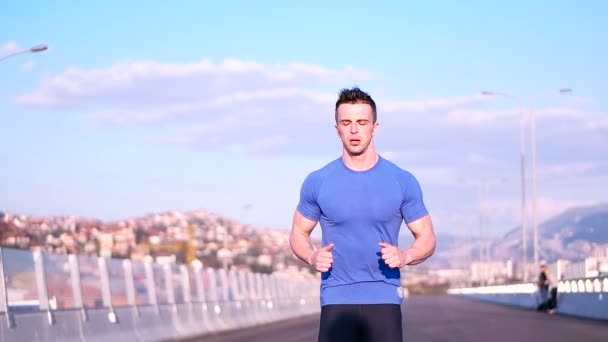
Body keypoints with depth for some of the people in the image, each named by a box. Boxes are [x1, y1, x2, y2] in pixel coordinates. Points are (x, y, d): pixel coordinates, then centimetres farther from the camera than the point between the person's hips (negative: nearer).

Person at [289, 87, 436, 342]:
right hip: (336, 301, 0)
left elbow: (427, 238, 7)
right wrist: (312, 257, -9)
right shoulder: (317, 182, 3)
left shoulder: (402, 181, 2)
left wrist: (405, 256, -15)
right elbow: (299, 233, 13)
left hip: (385, 300, 0)